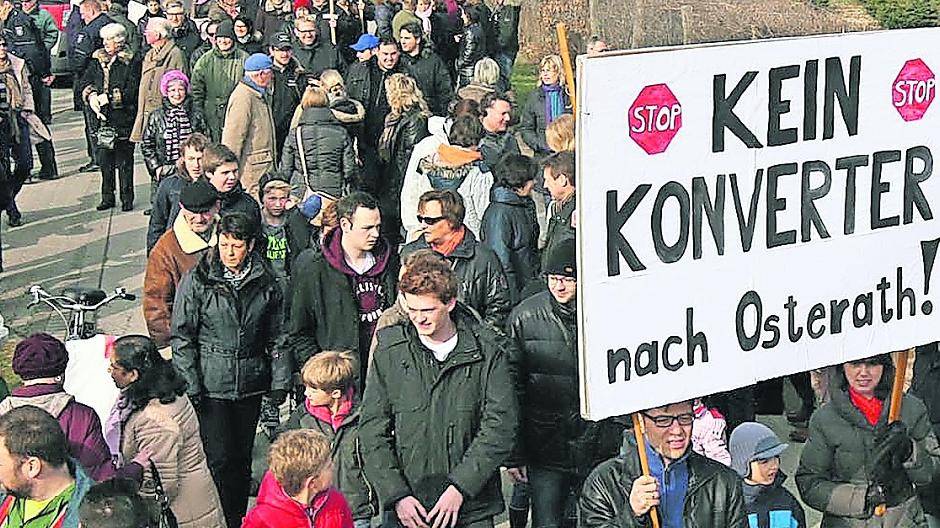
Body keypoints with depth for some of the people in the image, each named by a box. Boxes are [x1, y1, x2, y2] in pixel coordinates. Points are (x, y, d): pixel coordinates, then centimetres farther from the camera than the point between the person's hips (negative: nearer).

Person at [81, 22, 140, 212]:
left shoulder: (131, 62, -4)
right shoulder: (97, 60, 12)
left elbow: (132, 91, -12)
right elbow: (85, 83, 11)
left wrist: (108, 98, -16)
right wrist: (91, 95, -10)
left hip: (124, 118, -5)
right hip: (102, 118, 5)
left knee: (124, 159, 1)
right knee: (104, 159, 8)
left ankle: (127, 198, 9)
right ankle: (107, 197, 17)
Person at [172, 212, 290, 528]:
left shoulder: (266, 283, 3)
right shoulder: (197, 281, -5)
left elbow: (277, 337, 9)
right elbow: (181, 336, -3)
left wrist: (280, 381, 4)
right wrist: (190, 385, -9)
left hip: (250, 384, 3)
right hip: (211, 386, -3)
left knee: (242, 458, 10)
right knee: (220, 460, -6)